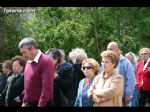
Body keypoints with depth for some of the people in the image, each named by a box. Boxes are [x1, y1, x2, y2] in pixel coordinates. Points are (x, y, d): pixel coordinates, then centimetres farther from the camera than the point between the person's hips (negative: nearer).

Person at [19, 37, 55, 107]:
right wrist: (24, 101, 16)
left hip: (41, 104, -7)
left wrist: (41, 105, -20)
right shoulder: (28, 62, 11)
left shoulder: (46, 62, -14)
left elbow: (47, 87, -19)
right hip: (28, 103, 7)